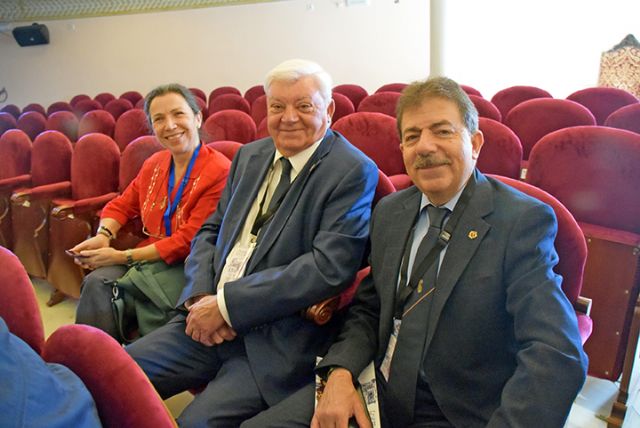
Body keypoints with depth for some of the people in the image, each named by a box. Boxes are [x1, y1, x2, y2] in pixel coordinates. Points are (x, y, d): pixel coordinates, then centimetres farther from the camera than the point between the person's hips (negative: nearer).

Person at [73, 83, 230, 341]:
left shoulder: (219, 171, -16)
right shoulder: (153, 165, 8)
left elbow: (188, 241, -17)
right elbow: (121, 205, 21)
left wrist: (122, 257, -12)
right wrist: (103, 236, -1)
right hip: (148, 259, 6)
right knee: (96, 282, -20)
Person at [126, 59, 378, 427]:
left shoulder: (354, 172, -9)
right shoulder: (250, 156, 12)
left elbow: (329, 267, -19)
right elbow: (210, 232, 15)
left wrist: (226, 303, -18)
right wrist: (200, 296, -6)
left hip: (280, 339, -6)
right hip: (210, 318, 6)